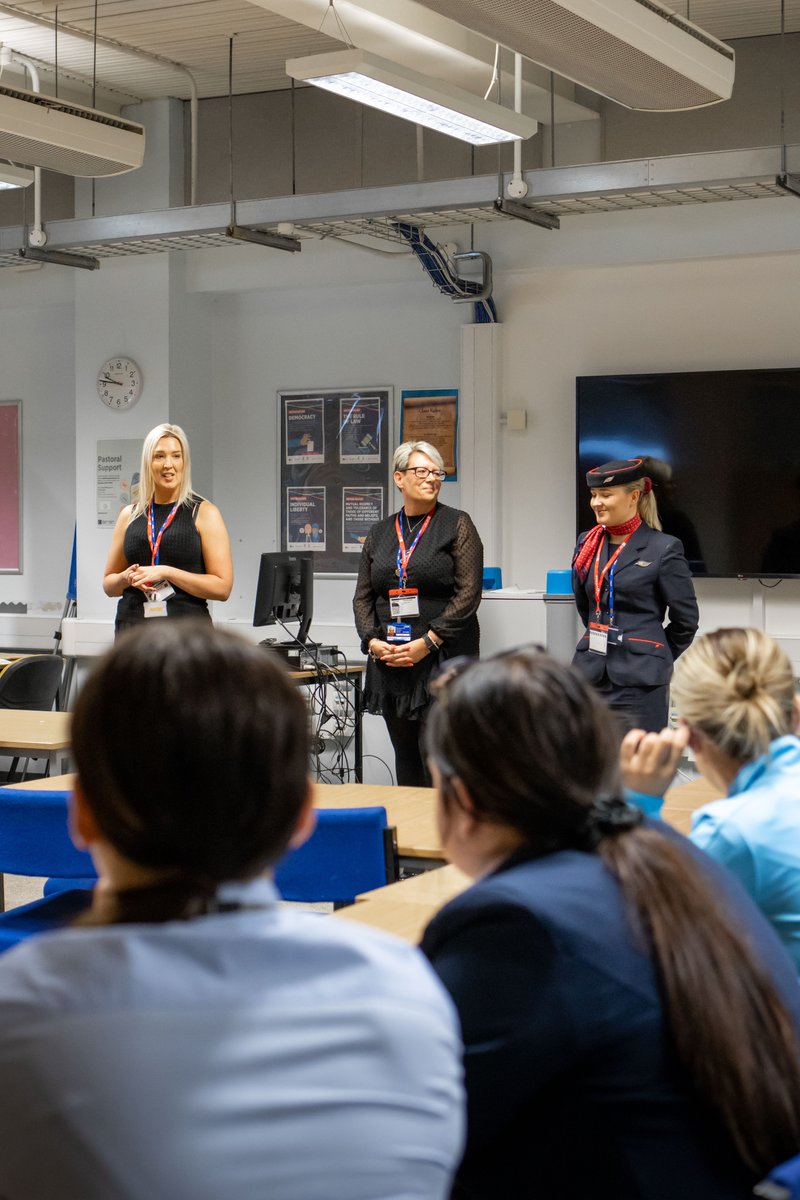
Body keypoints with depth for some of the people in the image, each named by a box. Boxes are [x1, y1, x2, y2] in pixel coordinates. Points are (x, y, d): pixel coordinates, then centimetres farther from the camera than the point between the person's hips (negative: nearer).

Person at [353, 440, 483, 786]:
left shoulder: (457, 525, 1)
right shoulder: (379, 533, 14)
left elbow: (468, 593, -7)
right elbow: (363, 596, 14)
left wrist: (428, 643, -14)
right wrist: (372, 641, -4)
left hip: (442, 660, -4)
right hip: (389, 662, 5)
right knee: (406, 759, 10)